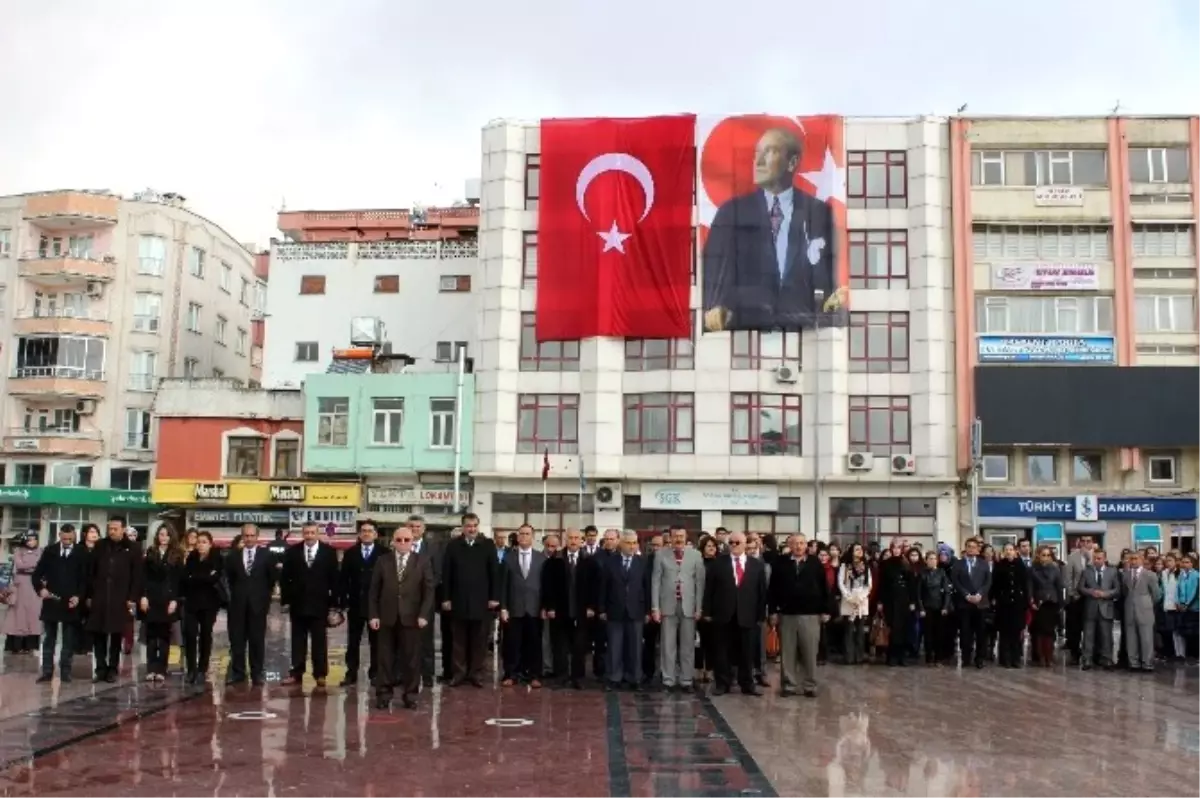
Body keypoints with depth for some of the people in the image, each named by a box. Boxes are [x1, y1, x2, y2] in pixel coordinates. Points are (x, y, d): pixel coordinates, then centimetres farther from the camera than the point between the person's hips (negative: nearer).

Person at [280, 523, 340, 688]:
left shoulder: (329, 552, -1)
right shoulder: (292, 552, 4)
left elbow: (334, 579, -1)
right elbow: (285, 578, 6)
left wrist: (333, 602, -5)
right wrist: (285, 599, -1)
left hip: (320, 605, -2)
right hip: (298, 604, 2)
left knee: (319, 642, 4)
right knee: (298, 642, 7)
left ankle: (320, 674, 9)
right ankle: (296, 674, 13)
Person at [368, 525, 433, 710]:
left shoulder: (423, 561, 3)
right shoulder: (382, 560, 5)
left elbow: (429, 590, 0)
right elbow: (373, 590, 5)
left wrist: (424, 614, -9)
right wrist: (373, 615, -3)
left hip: (411, 617, -1)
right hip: (386, 617, 1)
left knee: (411, 658, 3)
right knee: (385, 658, 5)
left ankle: (409, 695, 12)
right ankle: (383, 694, 13)